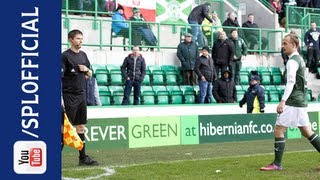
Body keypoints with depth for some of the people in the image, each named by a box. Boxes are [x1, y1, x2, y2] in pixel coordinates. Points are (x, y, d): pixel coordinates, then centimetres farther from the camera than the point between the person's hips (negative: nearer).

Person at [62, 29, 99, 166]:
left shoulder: (83, 55, 13)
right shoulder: (65, 56, -10)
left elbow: (90, 75, 22)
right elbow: (59, 77, -15)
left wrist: (86, 70, -2)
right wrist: (60, 98, -21)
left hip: (81, 95, 7)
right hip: (69, 96, -7)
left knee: (81, 126, 11)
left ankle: (83, 157, 18)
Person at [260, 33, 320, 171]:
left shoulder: (292, 61, -12)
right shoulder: (300, 59, 17)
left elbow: (291, 82, -24)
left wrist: (283, 101, -31)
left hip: (292, 103, -10)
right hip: (301, 101, 10)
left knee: (278, 130, -7)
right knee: (306, 131, 14)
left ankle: (277, 164, -6)